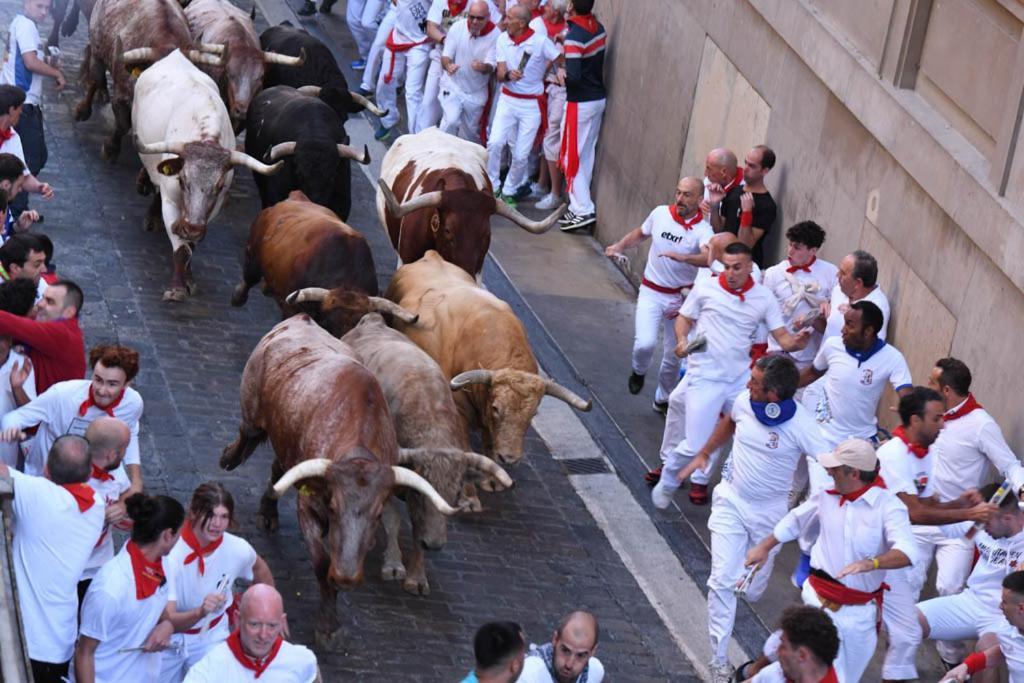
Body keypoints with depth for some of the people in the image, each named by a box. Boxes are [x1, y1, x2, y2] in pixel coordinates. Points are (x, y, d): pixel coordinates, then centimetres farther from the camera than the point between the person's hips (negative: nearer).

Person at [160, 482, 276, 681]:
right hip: (170, 640, -2)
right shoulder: (170, 554, -30)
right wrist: (201, 611, -50)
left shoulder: (238, 549, -18)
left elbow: (259, 569, 8)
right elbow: (167, 619, -32)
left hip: (211, 638, 2)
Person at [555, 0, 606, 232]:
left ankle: (582, 210, -1)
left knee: (572, 156, 0)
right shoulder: (598, 28, 1)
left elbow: (574, 77, -29)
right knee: (586, 154, 15)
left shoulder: (574, 37, -23)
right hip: (599, 98, 8)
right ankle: (579, 205, 23)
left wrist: (562, 75, -7)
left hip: (581, 103, -8)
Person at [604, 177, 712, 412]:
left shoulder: (702, 230, -19)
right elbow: (640, 233, 16)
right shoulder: (660, 213, -6)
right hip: (651, 292, 1)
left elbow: (709, 257, -40)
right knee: (645, 344, -18)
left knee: (674, 355, 10)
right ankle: (639, 371, 18)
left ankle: (663, 399, 35)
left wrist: (682, 257, -54)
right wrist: (620, 246, 1)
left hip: (681, 297, -1)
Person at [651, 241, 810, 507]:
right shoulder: (706, 287, -4)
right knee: (695, 445, -7)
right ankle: (667, 482, 19)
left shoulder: (764, 298, 0)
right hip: (705, 376, -3)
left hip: (740, 378, 3)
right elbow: (684, 318, 7)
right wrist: (682, 341, -13)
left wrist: (795, 342, -25)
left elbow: (782, 337, -2)